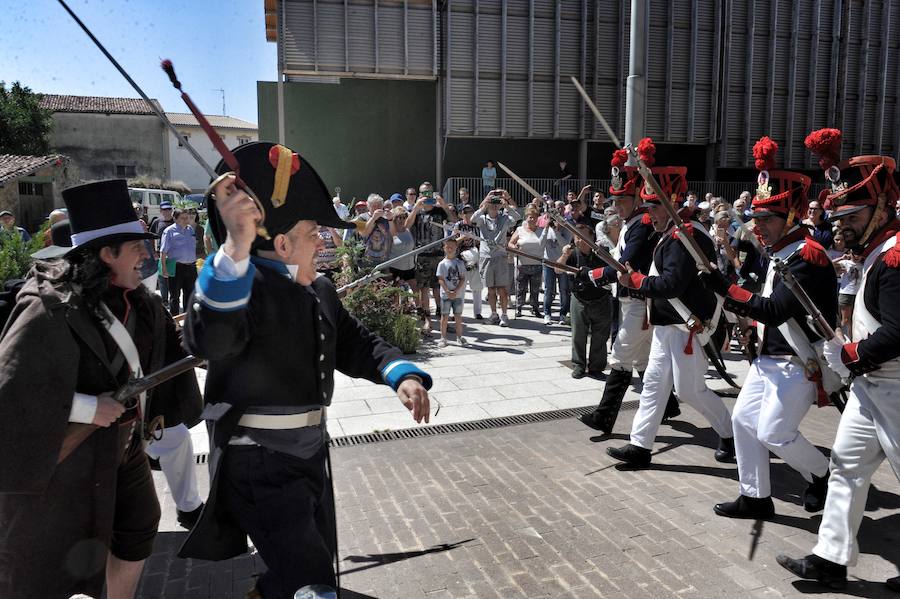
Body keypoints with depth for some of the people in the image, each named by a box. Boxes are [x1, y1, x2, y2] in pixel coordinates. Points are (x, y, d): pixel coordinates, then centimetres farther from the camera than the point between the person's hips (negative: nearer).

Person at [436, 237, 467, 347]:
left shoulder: (460, 263, 3)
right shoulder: (442, 264, -1)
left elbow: (462, 278, -2)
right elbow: (441, 279, -5)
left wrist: (456, 291, -13)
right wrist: (448, 292, -16)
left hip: (458, 294, 1)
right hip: (445, 294, -1)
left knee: (458, 316, 6)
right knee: (445, 316, 3)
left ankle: (459, 337, 16)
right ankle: (443, 338, 10)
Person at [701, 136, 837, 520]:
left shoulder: (807, 257, -20)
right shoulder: (780, 252, 10)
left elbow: (774, 310, -28)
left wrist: (724, 287, -30)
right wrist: (745, 307, 2)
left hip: (798, 364, -9)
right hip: (768, 359, 10)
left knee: (773, 432, -8)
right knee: (743, 419, 8)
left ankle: (822, 475, 21)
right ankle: (755, 497, 20)